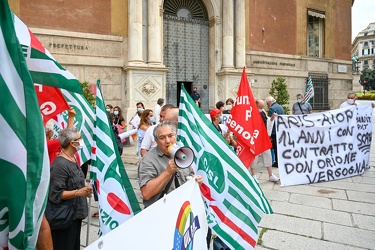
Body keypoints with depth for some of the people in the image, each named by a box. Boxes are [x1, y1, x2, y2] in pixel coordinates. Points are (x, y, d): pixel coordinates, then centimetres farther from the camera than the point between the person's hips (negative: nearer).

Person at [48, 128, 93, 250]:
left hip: (76, 213, 9)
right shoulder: (60, 164, -23)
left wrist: (84, 189, 9)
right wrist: (78, 192, -30)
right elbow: (56, 194, -25)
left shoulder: (73, 159, 7)